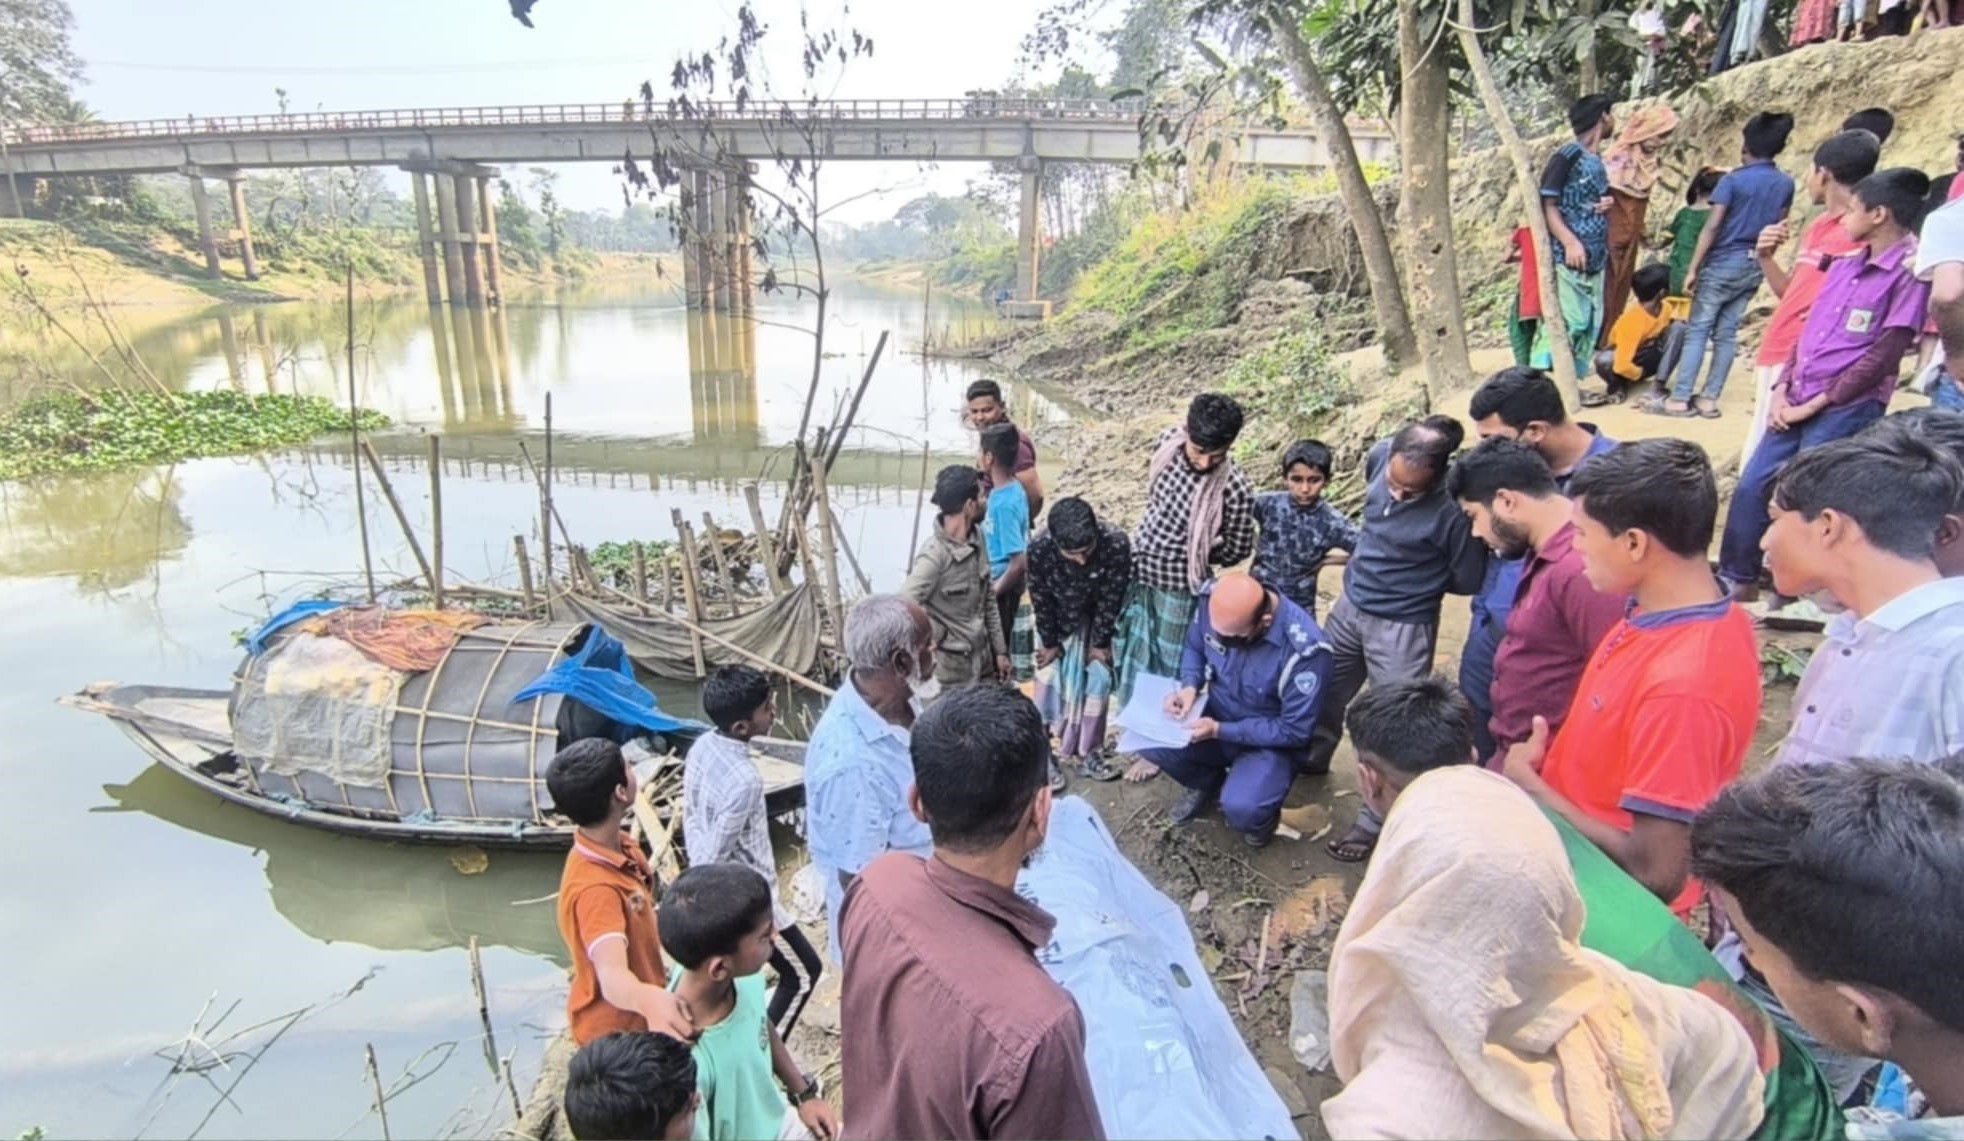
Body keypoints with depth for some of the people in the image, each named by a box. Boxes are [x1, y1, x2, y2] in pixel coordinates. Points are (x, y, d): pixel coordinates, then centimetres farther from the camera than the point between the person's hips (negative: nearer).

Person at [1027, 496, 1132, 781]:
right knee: (1050, 681, 3)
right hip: (1057, 621, -1)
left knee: (1098, 681, 2)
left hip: (1096, 619, 1)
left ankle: (1089, 754, 16)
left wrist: (1101, 642, -11)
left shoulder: (1116, 543, -36)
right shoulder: (1039, 549, -36)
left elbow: (1111, 598, -21)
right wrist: (1049, 642, -7)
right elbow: (1041, 600, -19)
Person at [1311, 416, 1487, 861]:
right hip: (1350, 604, 7)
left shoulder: (1452, 507, -29)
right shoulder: (1379, 455, -12)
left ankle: (1375, 822, 23)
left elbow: (1469, 580, -13)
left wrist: (1417, 578, -2)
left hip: (1403, 626, -6)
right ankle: (1311, 759, 51)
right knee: (1324, 689, 24)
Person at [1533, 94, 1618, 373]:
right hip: (1568, 260, -9)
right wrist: (1569, 242, -24)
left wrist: (1607, 206, 5)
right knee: (1561, 326, -16)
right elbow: (1547, 204, -13)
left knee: (1587, 331, 6)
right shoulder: (1568, 155, -6)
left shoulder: (1598, 164, 19)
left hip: (1595, 262, 9)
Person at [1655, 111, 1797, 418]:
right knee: (1727, 333, 7)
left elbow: (1712, 226, -15)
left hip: (1723, 263, -6)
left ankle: (1679, 399, -7)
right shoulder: (1786, 184, 7)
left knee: (1697, 330, -4)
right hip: (1755, 266, 6)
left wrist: (1693, 268, -13)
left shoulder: (1734, 180, -10)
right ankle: (1709, 399, 7)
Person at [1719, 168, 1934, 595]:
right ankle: (1737, 578, 15)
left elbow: (1885, 353, -12)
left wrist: (1815, 403, -12)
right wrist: (1782, 389, 2)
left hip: (1848, 408, -7)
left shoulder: (1909, 271, -9)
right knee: (1750, 486, 3)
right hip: (1799, 403, 7)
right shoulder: (1847, 264, 13)